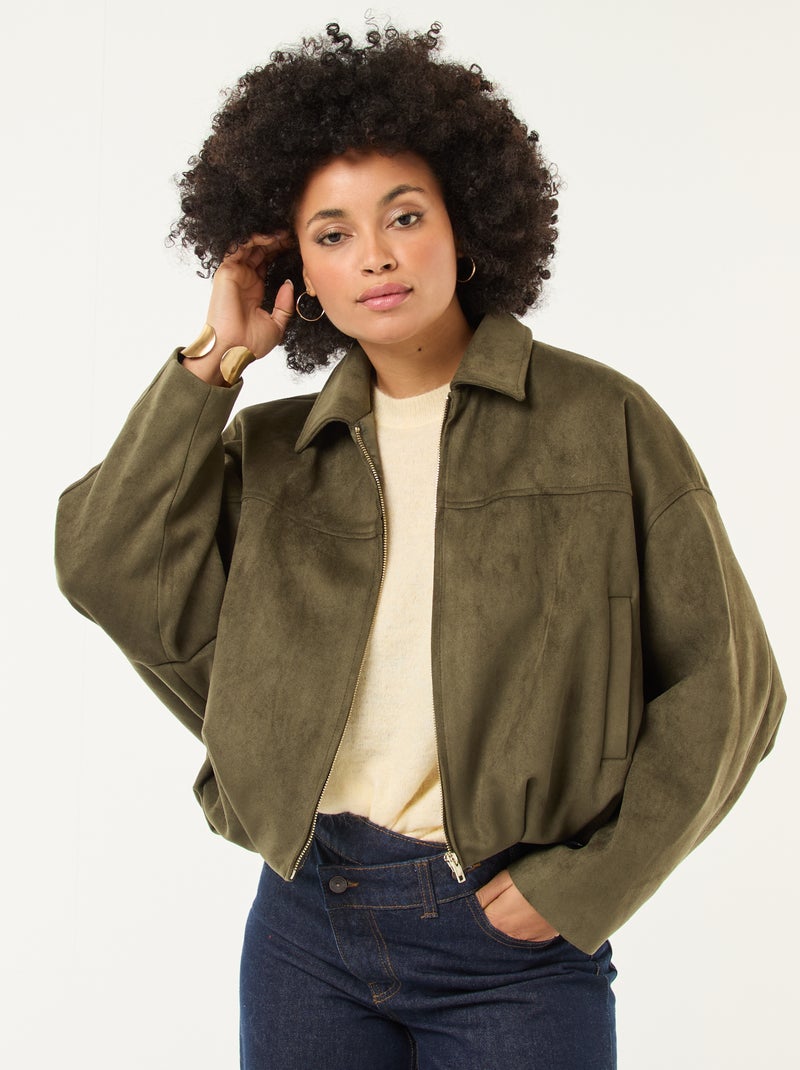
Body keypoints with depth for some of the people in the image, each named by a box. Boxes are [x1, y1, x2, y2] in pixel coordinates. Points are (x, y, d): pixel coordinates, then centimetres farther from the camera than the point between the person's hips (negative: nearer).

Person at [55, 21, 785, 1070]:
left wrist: (580, 886, -8)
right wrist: (214, 358, -6)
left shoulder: (600, 423, -5)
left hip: (509, 941, -3)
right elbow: (111, 574, -9)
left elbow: (722, 683, -4)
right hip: (308, 919, 3)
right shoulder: (274, 451, 5)